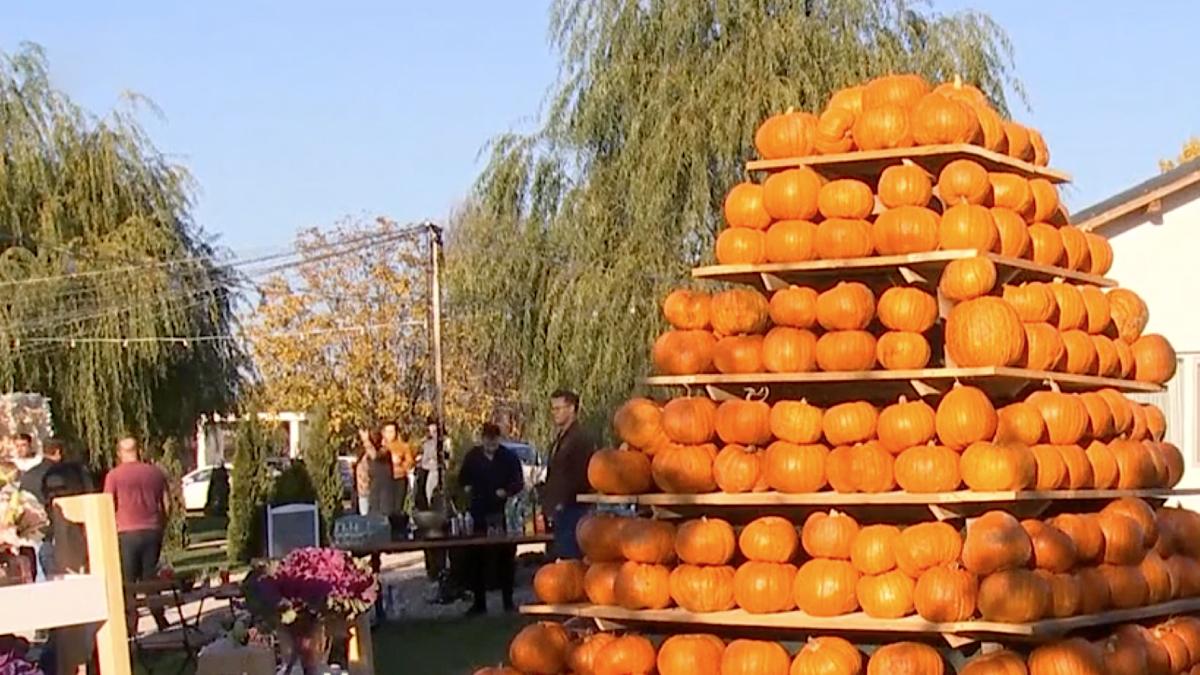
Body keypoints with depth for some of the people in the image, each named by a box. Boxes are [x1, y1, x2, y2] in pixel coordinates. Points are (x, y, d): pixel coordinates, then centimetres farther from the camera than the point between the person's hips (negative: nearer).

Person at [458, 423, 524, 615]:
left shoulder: (509, 457, 0)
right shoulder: (472, 456, 5)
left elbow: (519, 483, 0)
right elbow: (463, 479, 18)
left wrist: (506, 491, -18)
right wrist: (467, 488, -1)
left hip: (502, 514, -1)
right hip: (479, 514, 2)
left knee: (506, 558, 2)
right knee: (478, 560, 3)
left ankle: (508, 601, 11)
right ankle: (479, 602, 9)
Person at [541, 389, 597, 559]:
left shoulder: (581, 438, -12)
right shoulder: (561, 438, 19)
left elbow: (580, 477, -17)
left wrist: (562, 504, -15)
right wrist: (548, 504, 15)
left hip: (572, 510, -10)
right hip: (560, 511, 10)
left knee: (570, 557, -12)